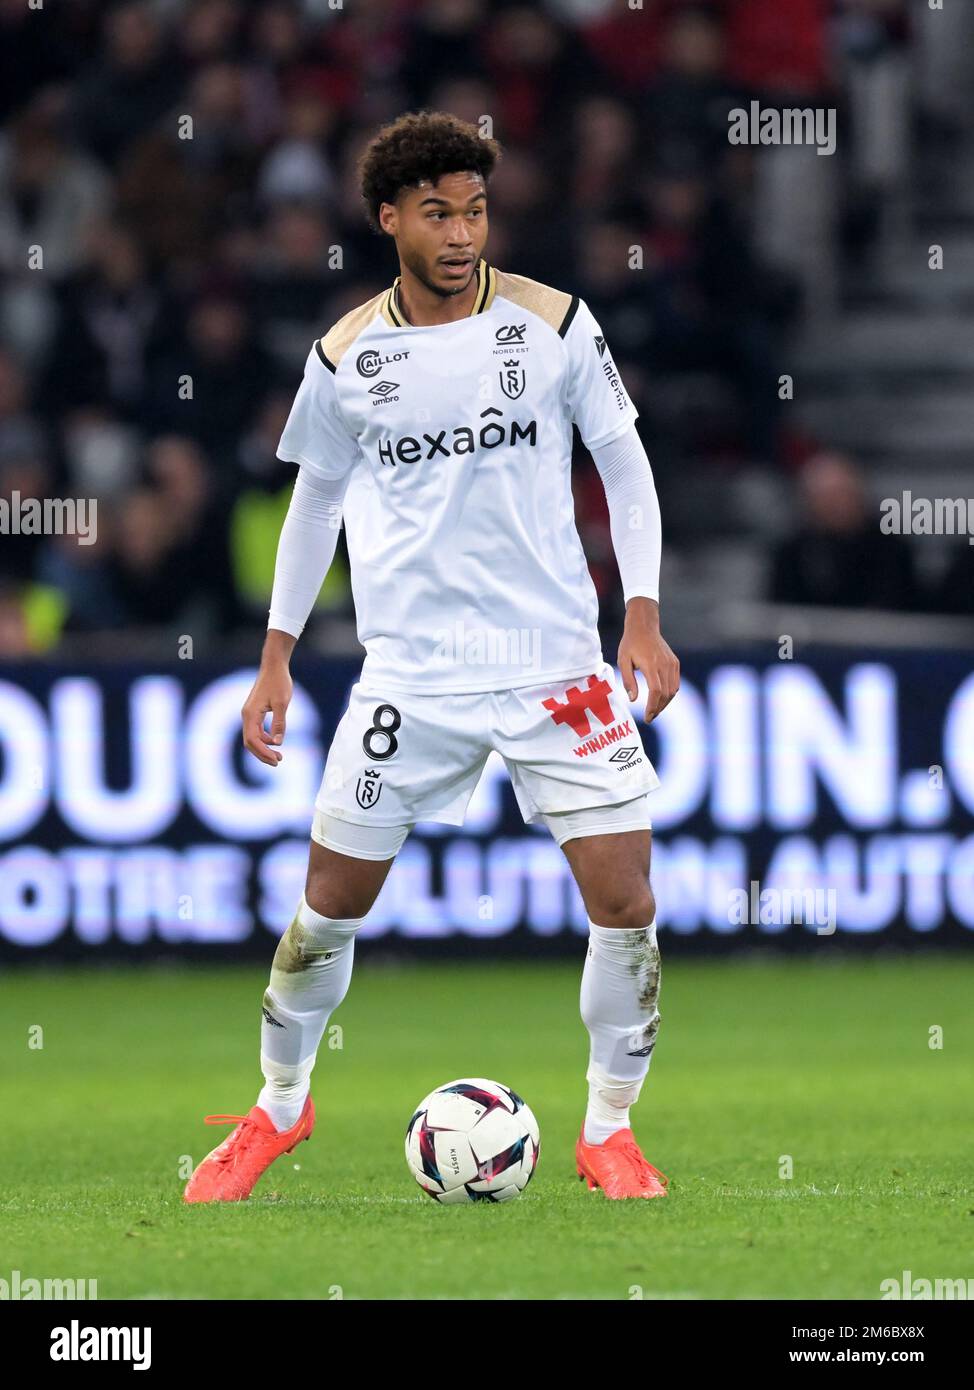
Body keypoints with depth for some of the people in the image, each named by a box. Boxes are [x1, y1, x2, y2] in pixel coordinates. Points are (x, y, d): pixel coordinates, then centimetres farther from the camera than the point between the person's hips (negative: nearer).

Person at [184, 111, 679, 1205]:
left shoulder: (551, 324, -3)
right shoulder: (346, 358, 1)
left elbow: (625, 463, 5)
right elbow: (315, 499, 15)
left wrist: (642, 615, -5)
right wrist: (275, 658, 13)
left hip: (558, 657, -1)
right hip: (410, 674, 1)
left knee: (624, 903, -8)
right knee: (331, 904, 4)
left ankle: (608, 1131, 10)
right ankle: (279, 1106, 28)